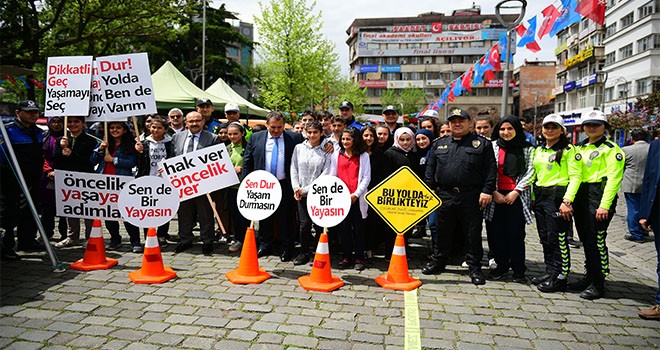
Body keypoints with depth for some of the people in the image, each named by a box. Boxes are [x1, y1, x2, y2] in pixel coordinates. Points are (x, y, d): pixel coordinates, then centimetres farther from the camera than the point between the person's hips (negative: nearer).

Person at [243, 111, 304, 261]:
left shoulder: (294, 138, 0)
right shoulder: (255, 138, 5)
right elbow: (247, 161, 7)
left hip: (285, 186, -2)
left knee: (285, 219, 4)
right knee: (264, 218, 12)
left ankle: (286, 249, 16)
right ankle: (264, 246, 26)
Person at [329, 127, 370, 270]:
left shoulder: (363, 156, 4)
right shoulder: (336, 154, 10)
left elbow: (366, 177, 0)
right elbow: (333, 176, 10)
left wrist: (356, 194, -10)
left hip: (357, 198, -2)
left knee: (358, 228, 2)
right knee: (344, 228, 5)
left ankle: (359, 258, 11)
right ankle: (346, 257, 15)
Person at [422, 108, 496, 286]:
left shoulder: (482, 143, 4)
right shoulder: (440, 144, 13)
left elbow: (491, 169, -2)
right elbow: (430, 168, 14)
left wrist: (487, 191, -10)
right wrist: (429, 189, 6)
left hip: (471, 197, -3)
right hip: (445, 196, 3)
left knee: (473, 235, 4)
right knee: (443, 233, 12)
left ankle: (475, 268, 15)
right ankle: (437, 262, 26)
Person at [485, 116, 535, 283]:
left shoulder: (527, 148, 5)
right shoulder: (493, 146, 5)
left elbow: (530, 172, 0)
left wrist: (515, 192, -8)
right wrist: (494, 192, -6)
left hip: (517, 196, -1)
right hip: (497, 195, 1)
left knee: (516, 233, 0)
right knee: (498, 231, 5)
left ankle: (518, 269, 12)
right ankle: (501, 265, 18)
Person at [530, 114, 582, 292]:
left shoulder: (568, 150, -5)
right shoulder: (538, 150, 16)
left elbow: (575, 176, -11)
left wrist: (567, 200, -19)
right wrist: (533, 197, 11)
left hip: (557, 196, -7)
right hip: (539, 196, 7)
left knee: (557, 238, -4)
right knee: (544, 237, 12)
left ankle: (560, 277, 5)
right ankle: (550, 272, 23)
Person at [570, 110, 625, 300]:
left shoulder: (611, 149, -3)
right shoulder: (579, 148, 17)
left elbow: (613, 179, -11)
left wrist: (605, 205, -19)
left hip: (599, 195, -7)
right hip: (580, 195, 7)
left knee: (596, 240, -6)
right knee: (585, 240, 12)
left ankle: (597, 284, 3)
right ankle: (589, 277, 24)